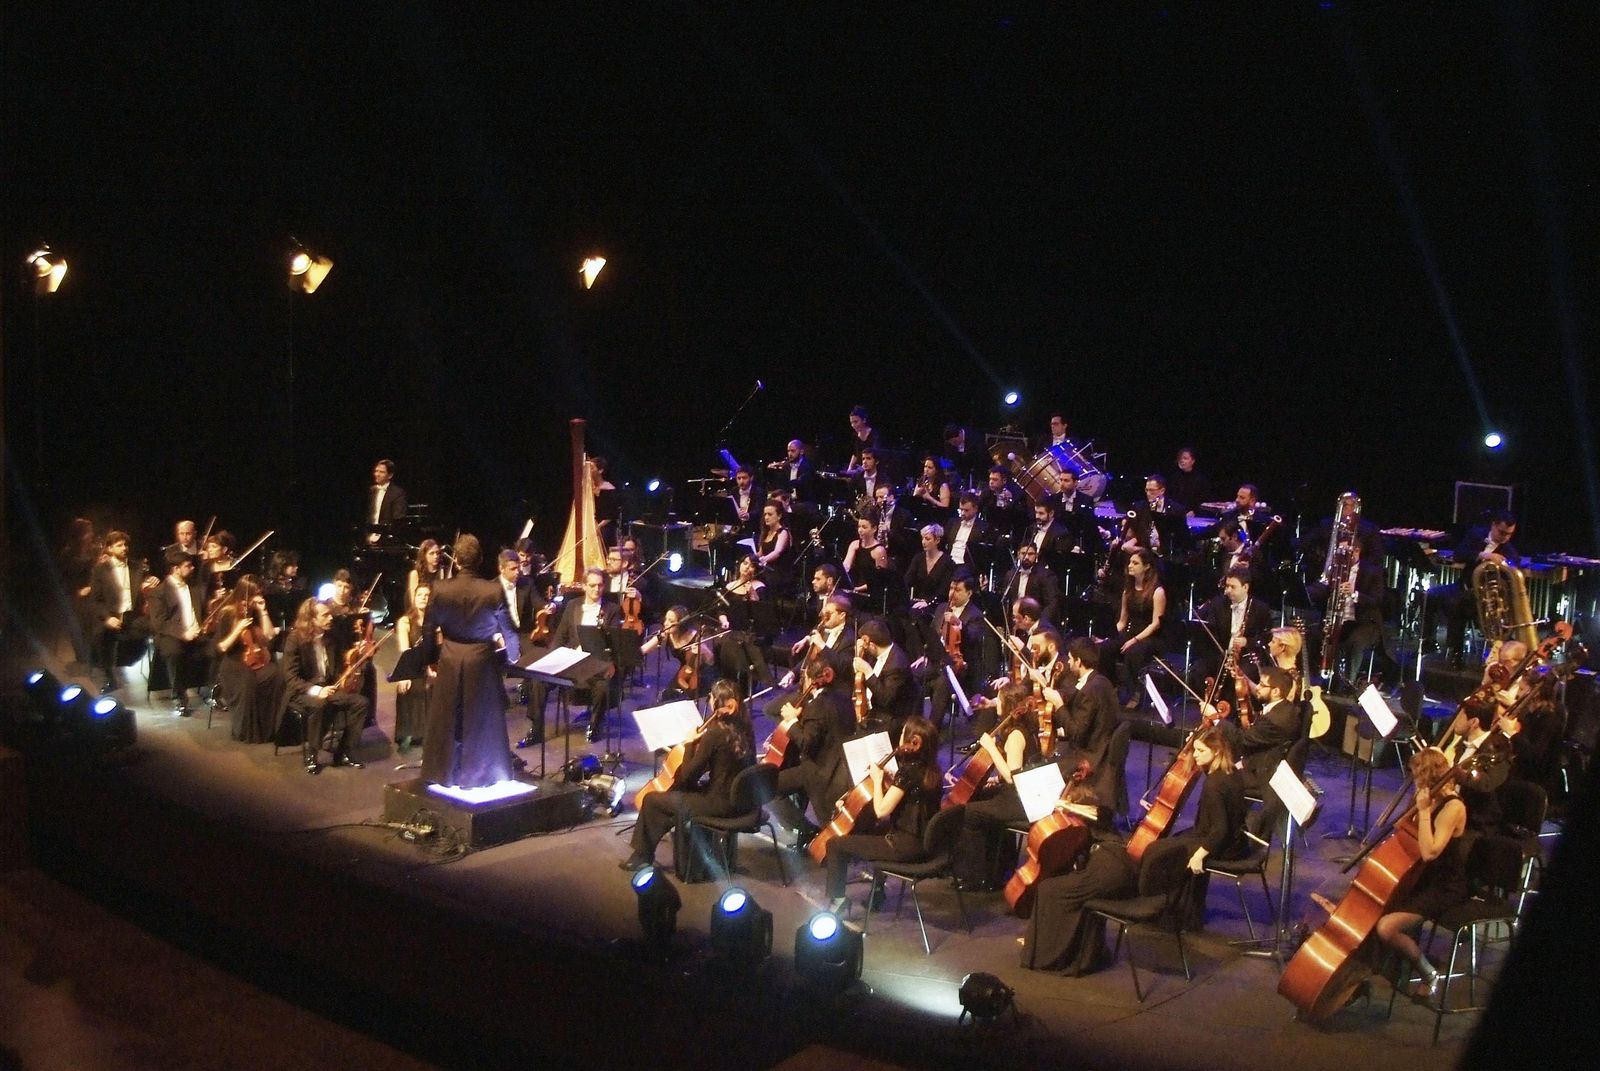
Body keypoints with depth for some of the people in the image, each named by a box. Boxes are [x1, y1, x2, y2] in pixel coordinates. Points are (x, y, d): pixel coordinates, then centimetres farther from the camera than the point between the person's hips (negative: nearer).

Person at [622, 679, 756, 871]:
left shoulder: (715, 733, -21)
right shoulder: (743, 729, 2)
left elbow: (687, 775, -16)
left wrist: (689, 744, -4)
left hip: (719, 803, -8)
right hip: (739, 799, 8)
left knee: (652, 800, 5)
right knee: (680, 791, 29)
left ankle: (643, 855, 24)